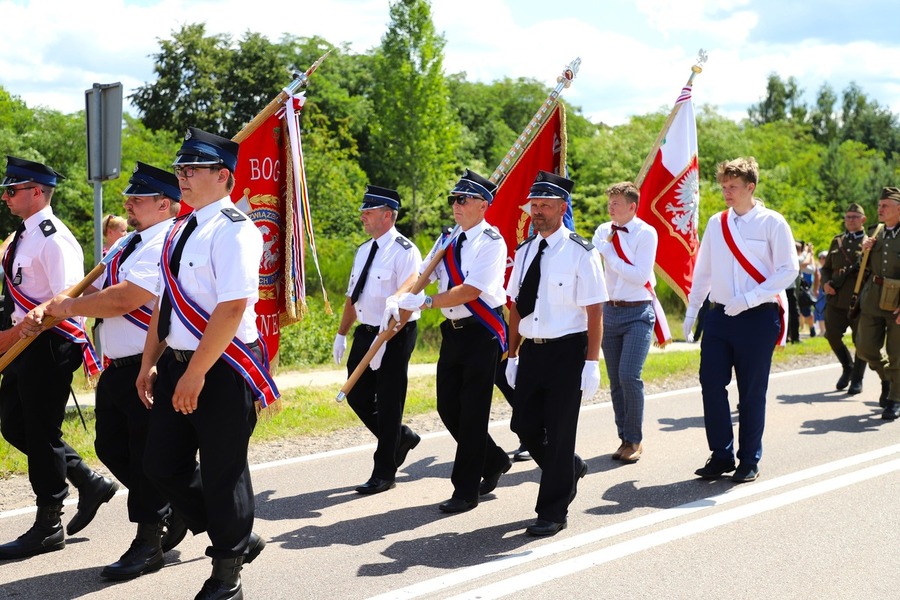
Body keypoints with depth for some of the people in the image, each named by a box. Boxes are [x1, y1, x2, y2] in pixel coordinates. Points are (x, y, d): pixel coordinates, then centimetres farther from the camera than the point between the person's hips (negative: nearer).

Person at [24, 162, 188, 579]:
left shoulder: (167, 244, -15)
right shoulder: (129, 244, 17)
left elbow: (123, 299, -24)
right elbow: (92, 291, 16)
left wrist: (68, 307, -10)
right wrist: (46, 309, -1)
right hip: (116, 369, 10)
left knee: (147, 457, 0)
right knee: (111, 449, 15)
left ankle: (148, 544, 13)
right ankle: (170, 510, 32)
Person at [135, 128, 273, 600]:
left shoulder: (233, 230, -15)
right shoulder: (181, 231, 13)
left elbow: (232, 308, -23)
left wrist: (195, 375, -23)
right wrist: (150, 362, 13)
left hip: (222, 370, -9)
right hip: (179, 366, 9)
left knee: (222, 472, 3)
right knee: (162, 464, 11)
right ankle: (236, 538, 29)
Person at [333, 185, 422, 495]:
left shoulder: (404, 252, -15)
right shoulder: (364, 250, 11)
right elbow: (352, 295, 18)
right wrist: (342, 334, 16)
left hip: (395, 336, -8)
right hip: (366, 332, 8)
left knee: (388, 403, 0)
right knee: (357, 396, 10)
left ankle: (384, 473, 11)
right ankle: (400, 437, 32)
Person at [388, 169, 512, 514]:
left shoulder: (491, 242, -13)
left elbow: (471, 290, -21)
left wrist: (427, 302, -22)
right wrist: (398, 297, -13)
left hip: (482, 333, -8)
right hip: (453, 331, 8)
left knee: (472, 412, -3)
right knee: (448, 407, 10)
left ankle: (466, 491, 7)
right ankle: (493, 461, 32)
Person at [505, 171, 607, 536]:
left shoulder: (580, 253, -9)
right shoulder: (524, 252, 8)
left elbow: (595, 312, -10)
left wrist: (591, 364, -14)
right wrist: (513, 355, 13)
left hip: (566, 351, -6)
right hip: (531, 351, 6)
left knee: (559, 431, -1)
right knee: (524, 425, 8)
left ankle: (553, 513, 12)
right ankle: (569, 468, 37)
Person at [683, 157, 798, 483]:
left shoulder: (771, 223, -4)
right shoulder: (716, 223, 9)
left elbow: (789, 269, -9)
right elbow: (703, 270, 16)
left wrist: (748, 299, -17)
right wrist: (691, 312, 12)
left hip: (757, 318, -4)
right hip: (720, 316, 4)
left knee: (752, 392, 3)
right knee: (711, 384, 0)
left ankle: (749, 461, 16)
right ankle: (721, 456, 13)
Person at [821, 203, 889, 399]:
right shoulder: (837, 241, 15)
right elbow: (826, 267, 20)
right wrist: (825, 283, 2)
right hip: (836, 300, 4)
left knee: (861, 342, -1)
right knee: (832, 336, 1)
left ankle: (857, 380, 13)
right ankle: (847, 367, 27)